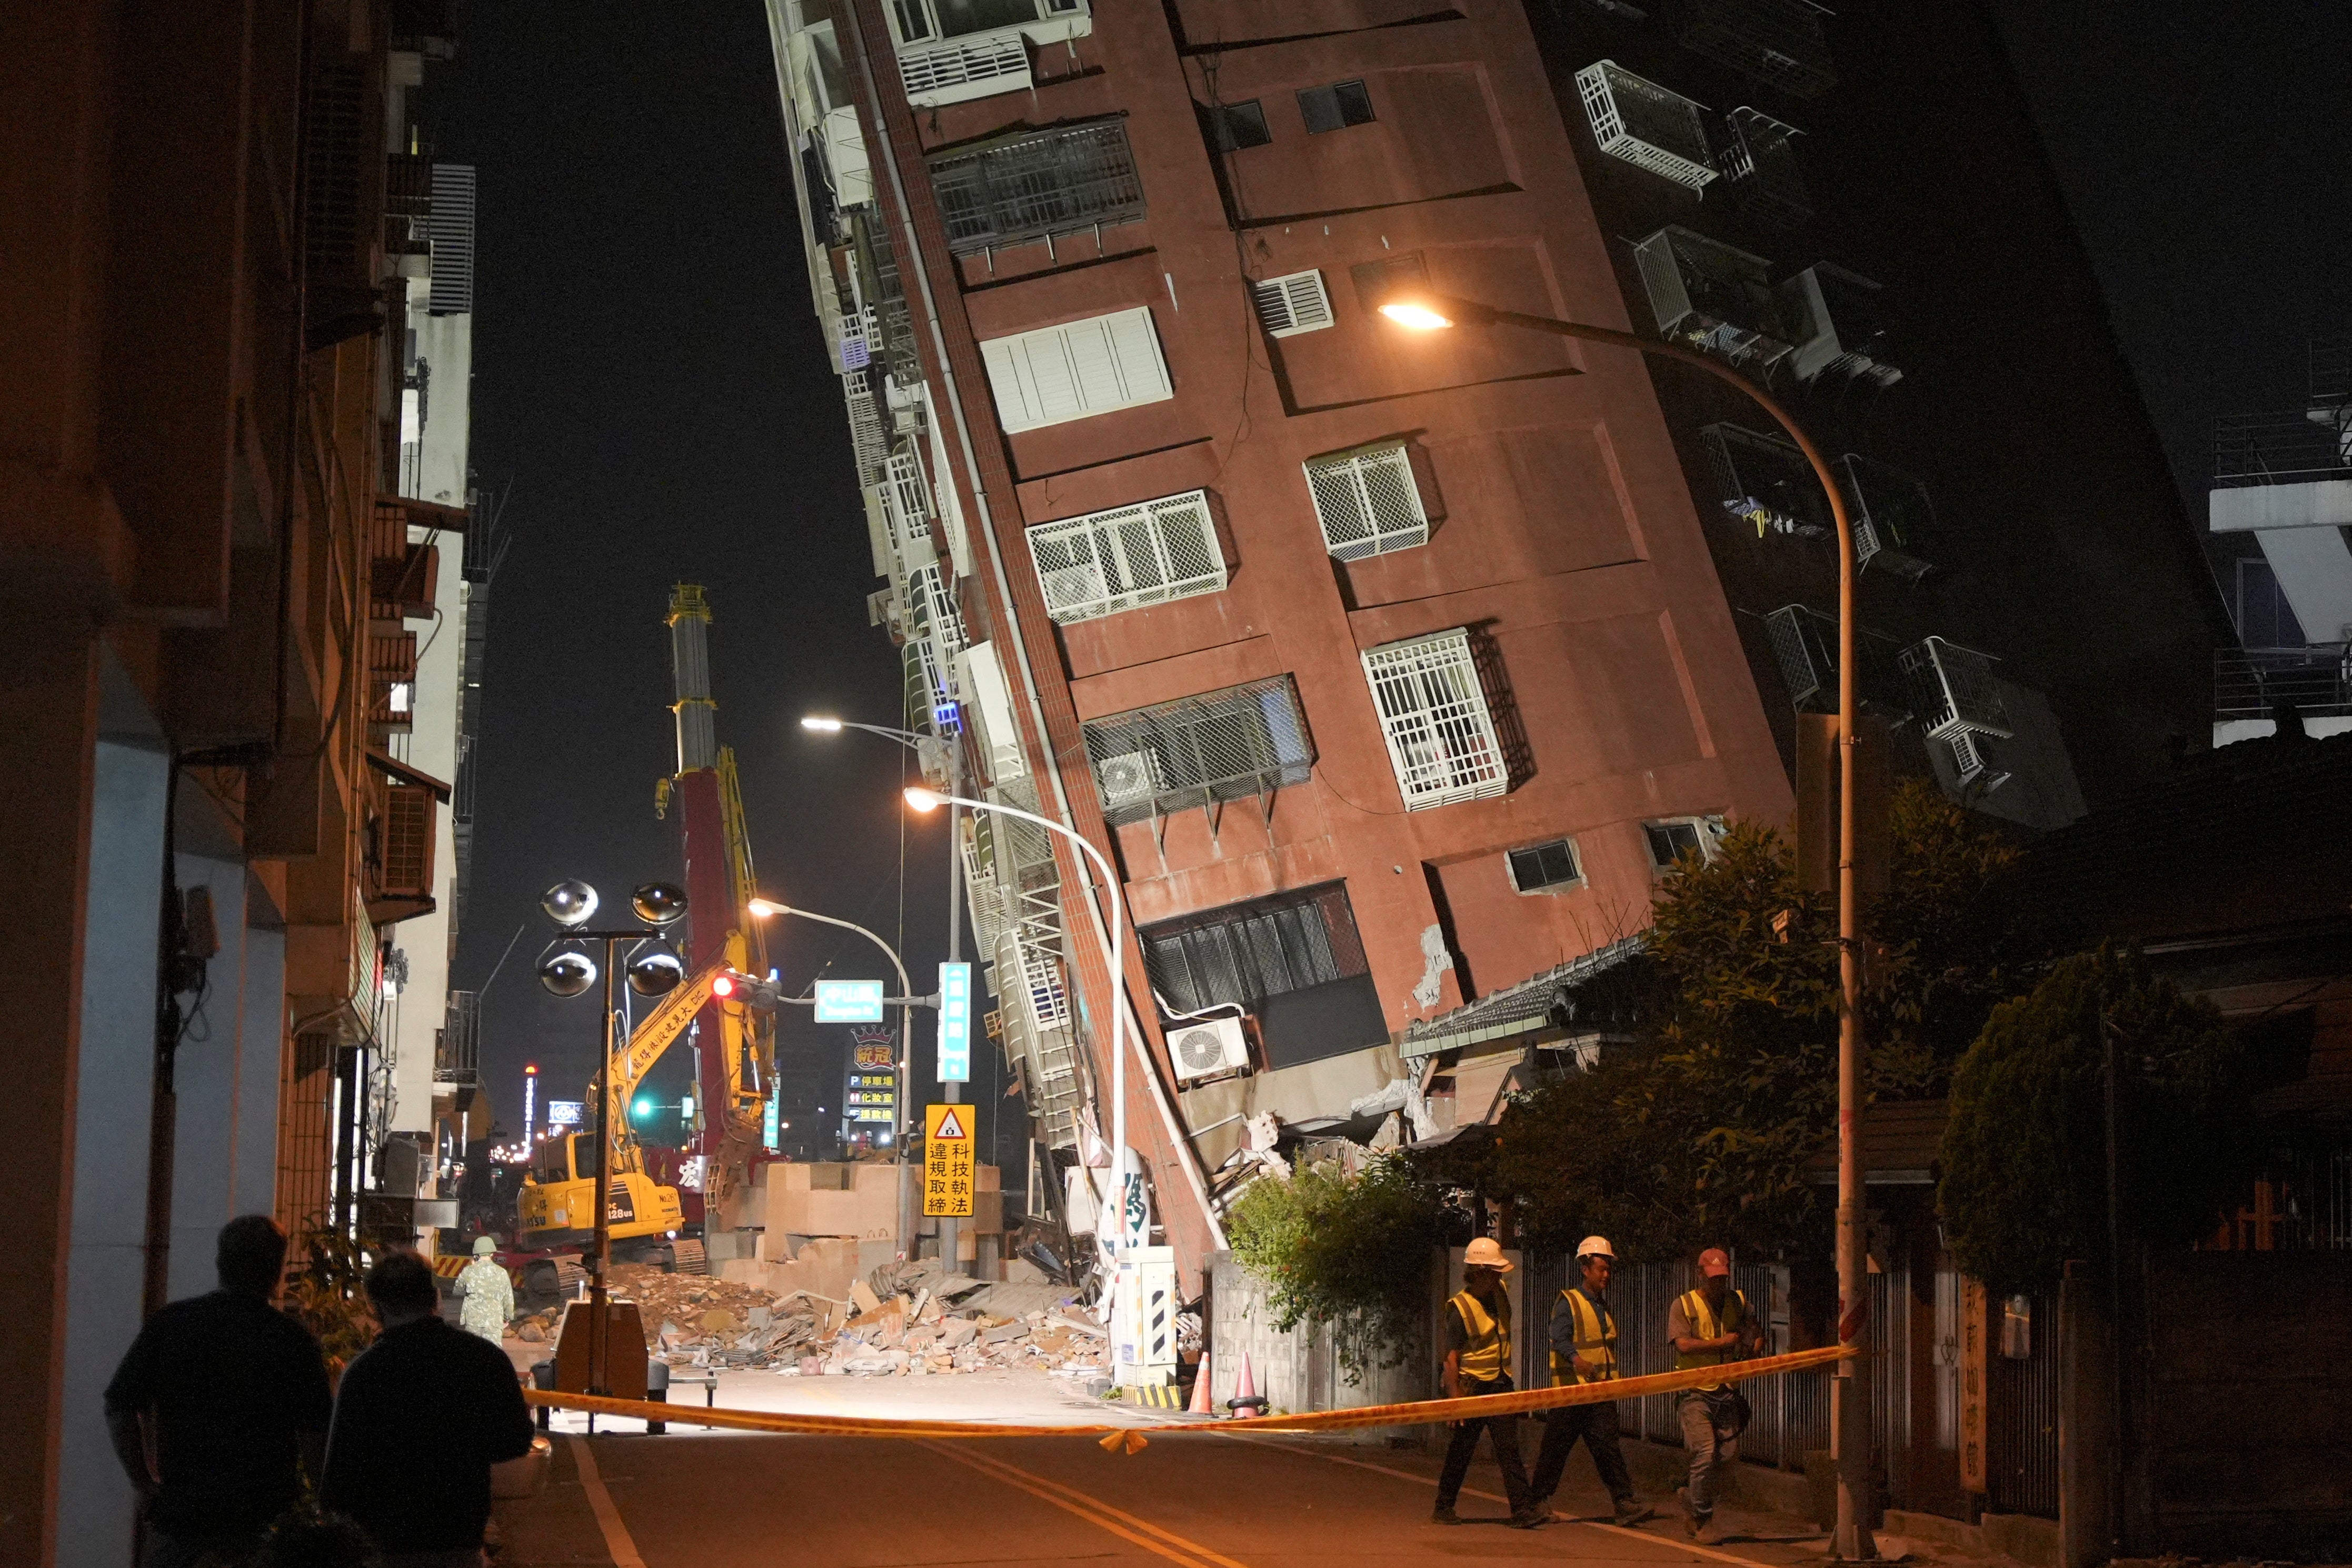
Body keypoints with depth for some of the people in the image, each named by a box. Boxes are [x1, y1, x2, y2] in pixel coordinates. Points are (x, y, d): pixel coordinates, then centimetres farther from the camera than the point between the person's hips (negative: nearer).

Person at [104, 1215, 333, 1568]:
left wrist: (144, 1484, 8)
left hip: (178, 1512, 2)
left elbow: (119, 1407, 1)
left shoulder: (170, 1323, 1)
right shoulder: (292, 1340, -7)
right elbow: (316, 1436, -10)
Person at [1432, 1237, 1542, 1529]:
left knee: (1509, 1447, -4)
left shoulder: (1501, 1293, 7)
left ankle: (1522, 1510, -10)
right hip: (1473, 1386, -5)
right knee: (1461, 1450, 4)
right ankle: (1444, 1507, 18)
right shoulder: (1460, 1307, -14)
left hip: (1500, 1384, 5)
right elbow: (1451, 1358, -16)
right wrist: (1455, 1396, -23)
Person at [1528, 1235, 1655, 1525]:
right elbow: (1560, 1339, -22)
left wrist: (1611, 1378, 19)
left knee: (1607, 1444, -5)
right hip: (1571, 1388, -5)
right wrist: (1576, 1360, -40)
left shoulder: (1603, 1305, 18)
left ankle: (1624, 1502, -11)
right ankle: (1539, 1499, 16)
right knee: (1556, 1446, 3)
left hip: (1601, 1390, 6)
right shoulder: (1568, 1303, -7)